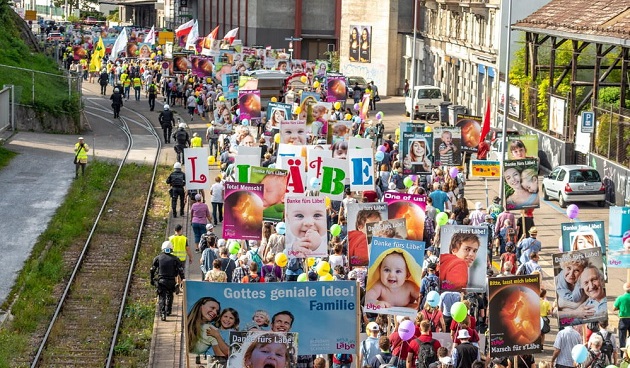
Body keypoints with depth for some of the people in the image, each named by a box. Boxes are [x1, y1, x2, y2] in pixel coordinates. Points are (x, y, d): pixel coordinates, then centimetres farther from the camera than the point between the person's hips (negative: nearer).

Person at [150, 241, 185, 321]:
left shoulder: (158, 258, 0)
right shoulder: (175, 259, -1)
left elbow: (152, 270, 2)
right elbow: (181, 270, -4)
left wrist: (152, 279, 11)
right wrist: (183, 279, 0)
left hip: (161, 281, -1)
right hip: (171, 281, 1)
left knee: (162, 297, -1)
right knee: (169, 296, 22)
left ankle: (162, 314, -16)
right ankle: (168, 311, 34)